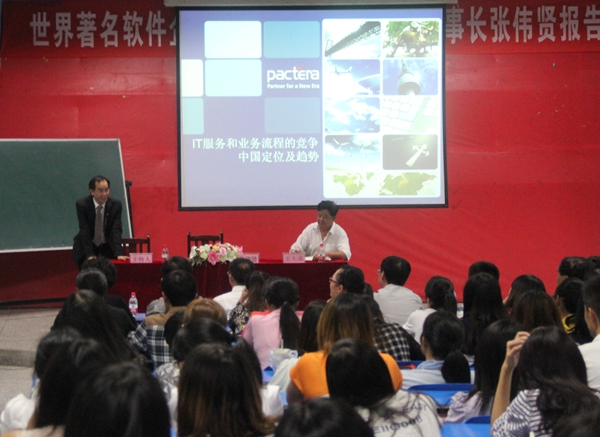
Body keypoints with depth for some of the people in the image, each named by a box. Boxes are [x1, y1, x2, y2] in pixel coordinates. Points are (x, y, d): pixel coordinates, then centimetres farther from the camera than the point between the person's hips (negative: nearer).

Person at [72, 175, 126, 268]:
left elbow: (116, 229, -18)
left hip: (108, 247, 1)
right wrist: (90, 255, -29)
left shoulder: (116, 205, -11)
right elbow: (84, 231, -20)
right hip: (86, 247, -1)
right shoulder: (82, 205, -15)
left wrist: (118, 254, -31)